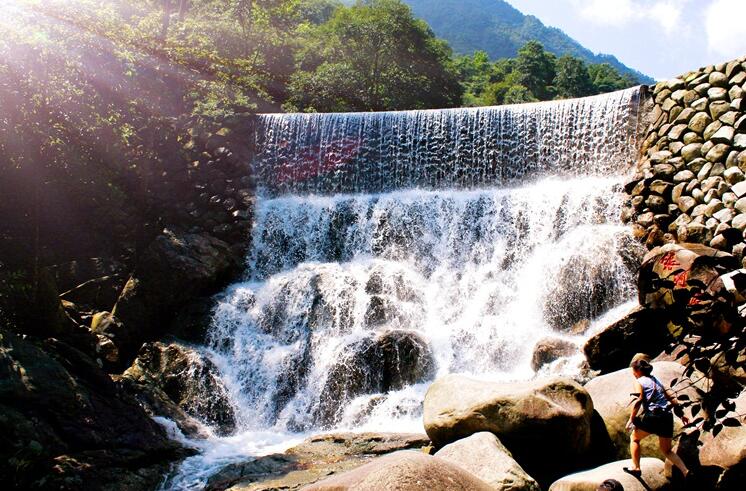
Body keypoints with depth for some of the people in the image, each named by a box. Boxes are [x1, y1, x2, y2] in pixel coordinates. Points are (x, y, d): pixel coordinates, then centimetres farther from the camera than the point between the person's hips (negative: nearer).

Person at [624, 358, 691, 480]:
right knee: (667, 450, 18)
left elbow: (638, 401, -12)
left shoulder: (639, 382, 0)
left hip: (652, 415, -7)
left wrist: (631, 419, -9)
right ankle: (686, 472, 2)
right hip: (667, 417, 7)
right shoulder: (656, 380, 21)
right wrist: (681, 414, 24)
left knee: (634, 438, 16)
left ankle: (635, 468, 10)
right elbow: (671, 398, 20)